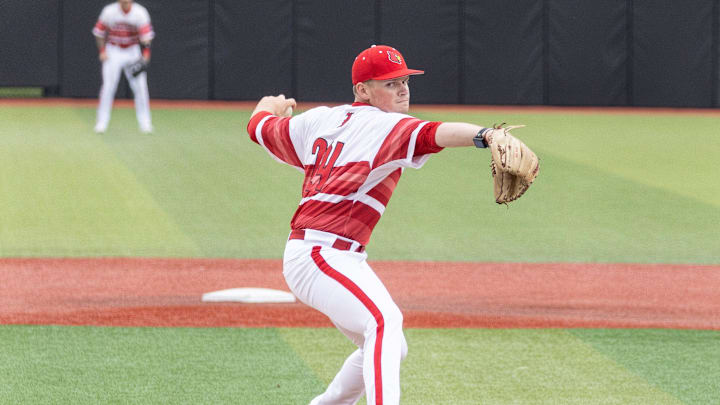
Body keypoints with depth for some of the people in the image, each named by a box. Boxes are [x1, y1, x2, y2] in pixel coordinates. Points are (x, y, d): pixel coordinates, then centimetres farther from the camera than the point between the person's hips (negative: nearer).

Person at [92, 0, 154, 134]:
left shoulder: (140, 12, -13)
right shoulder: (109, 12, -12)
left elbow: (146, 36, -16)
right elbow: (99, 32, -1)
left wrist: (145, 54, -30)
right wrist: (102, 51, -9)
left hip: (133, 51, 1)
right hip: (113, 51, -1)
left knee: (140, 86, -4)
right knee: (108, 86, -8)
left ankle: (145, 122, 6)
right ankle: (102, 121, 0)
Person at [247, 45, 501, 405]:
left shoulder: (321, 121, 14)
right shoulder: (385, 127, -11)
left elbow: (260, 128, 30)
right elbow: (433, 134, -32)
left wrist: (271, 106, 53)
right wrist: (483, 135, -49)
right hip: (320, 254, -10)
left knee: (391, 349, 21)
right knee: (384, 321, -33)